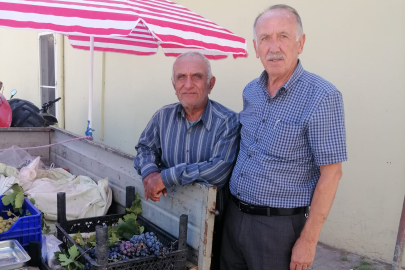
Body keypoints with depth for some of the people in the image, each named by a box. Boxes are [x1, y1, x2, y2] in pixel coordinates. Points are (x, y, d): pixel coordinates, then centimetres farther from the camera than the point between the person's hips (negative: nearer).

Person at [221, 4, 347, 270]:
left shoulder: (322, 97, -17)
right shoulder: (251, 91, 3)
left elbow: (330, 173, -15)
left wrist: (308, 240, -14)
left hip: (279, 224, -6)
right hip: (234, 214, 6)